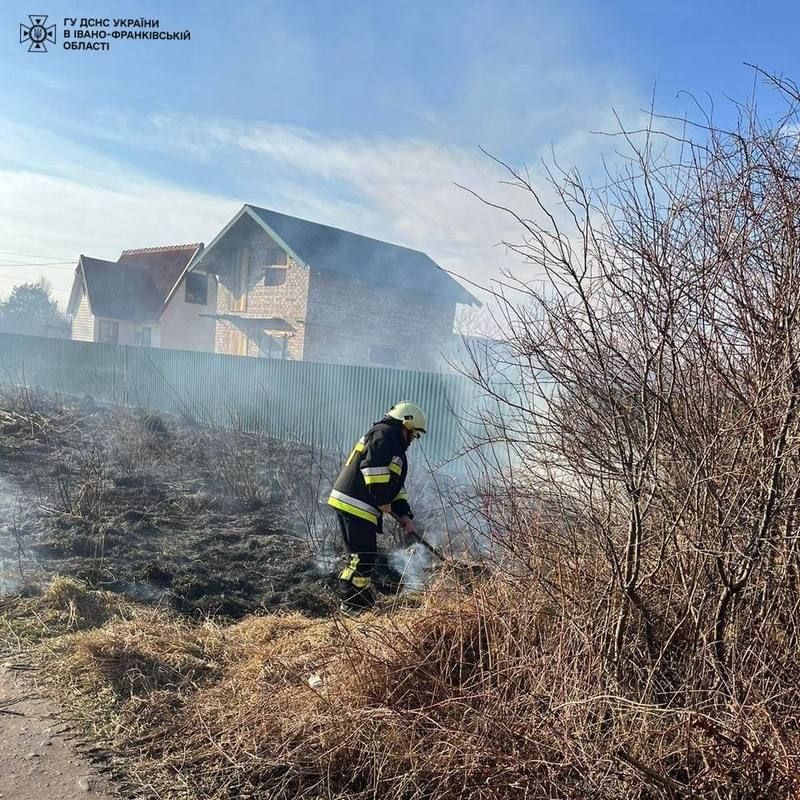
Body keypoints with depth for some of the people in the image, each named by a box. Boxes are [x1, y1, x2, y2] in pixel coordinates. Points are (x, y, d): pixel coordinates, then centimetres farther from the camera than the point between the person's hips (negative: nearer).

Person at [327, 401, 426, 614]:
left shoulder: (396, 446, 26)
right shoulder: (385, 434, -7)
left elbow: (396, 486, 24)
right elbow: (373, 467, -22)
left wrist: (405, 517, 14)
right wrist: (382, 499, -14)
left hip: (358, 506, 11)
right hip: (354, 505, -11)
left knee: (363, 556, 16)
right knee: (363, 556, -8)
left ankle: (365, 602, 24)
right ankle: (351, 605, -1)